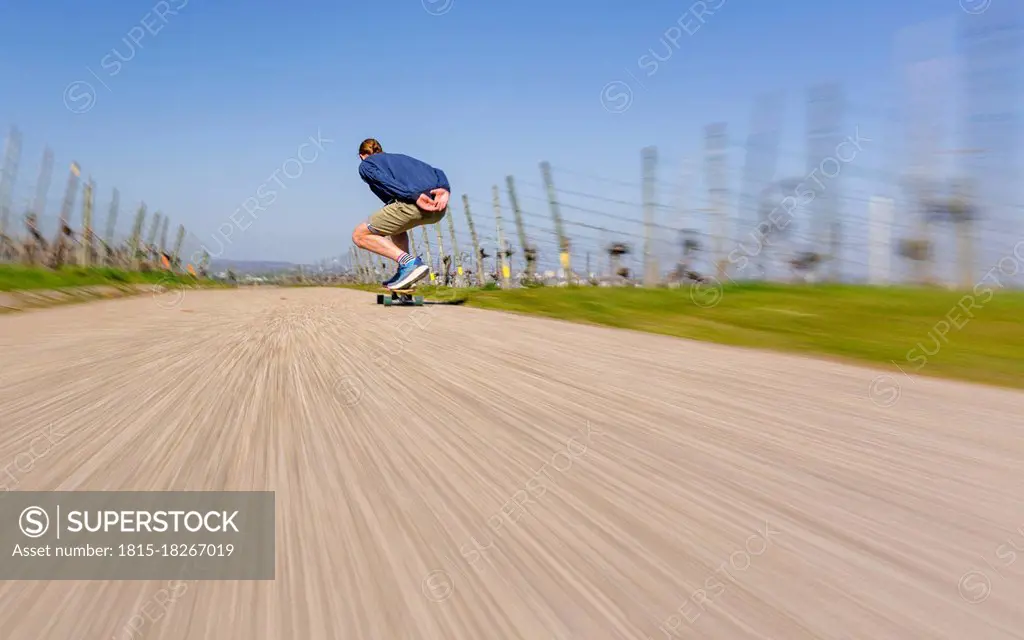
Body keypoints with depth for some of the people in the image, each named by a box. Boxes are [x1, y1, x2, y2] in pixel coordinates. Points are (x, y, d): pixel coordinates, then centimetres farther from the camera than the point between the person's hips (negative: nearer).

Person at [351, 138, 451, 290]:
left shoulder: (365, 164, 20)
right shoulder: (401, 157, 37)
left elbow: (385, 181, -4)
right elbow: (437, 172, 21)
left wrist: (414, 196, -15)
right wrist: (445, 189, 2)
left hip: (411, 204, -7)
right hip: (439, 209, 7)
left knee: (360, 236, 7)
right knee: (398, 225, 37)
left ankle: (409, 262, -10)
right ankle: (404, 272, 22)